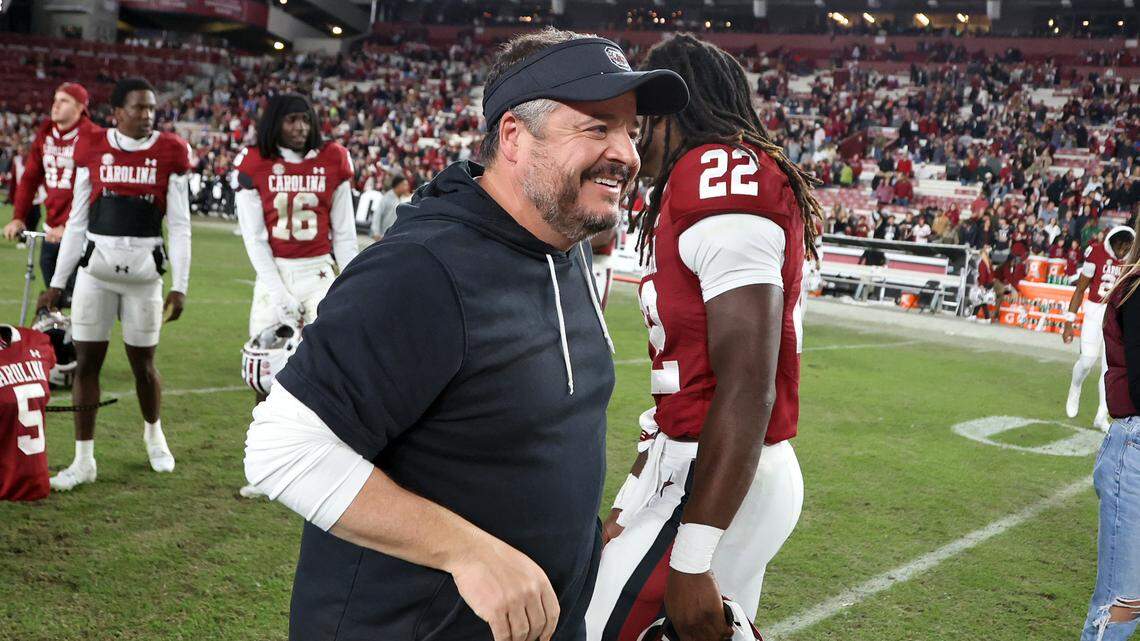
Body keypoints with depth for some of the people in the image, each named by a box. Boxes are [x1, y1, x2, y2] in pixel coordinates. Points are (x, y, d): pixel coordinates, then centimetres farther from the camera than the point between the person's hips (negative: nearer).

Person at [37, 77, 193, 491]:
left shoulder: (170, 154, -1)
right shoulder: (92, 152, 3)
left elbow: (179, 226, 1)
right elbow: (76, 222, 9)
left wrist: (179, 286, -4)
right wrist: (57, 282, 9)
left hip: (145, 270, -1)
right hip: (95, 266, 1)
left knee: (143, 363, 8)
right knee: (86, 361, 2)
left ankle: (153, 433, 36)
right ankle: (83, 460, 11)